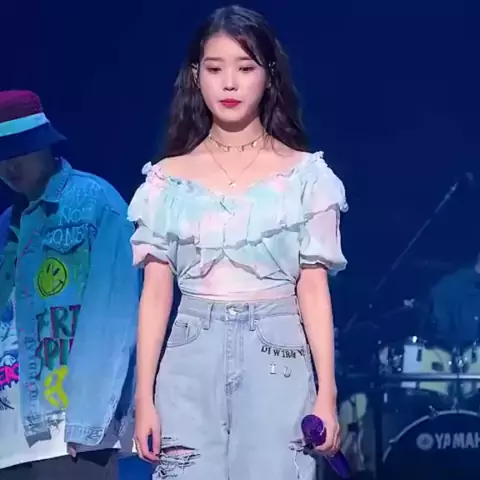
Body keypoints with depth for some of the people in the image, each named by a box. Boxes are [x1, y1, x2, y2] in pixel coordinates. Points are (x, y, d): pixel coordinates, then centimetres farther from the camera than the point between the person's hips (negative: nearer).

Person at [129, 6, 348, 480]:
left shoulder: (305, 174, 1)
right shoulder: (168, 178, 4)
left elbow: (313, 287, 0)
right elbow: (156, 292, 3)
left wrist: (327, 392, -5)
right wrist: (144, 397, -1)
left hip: (276, 364, -1)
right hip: (192, 364, 1)